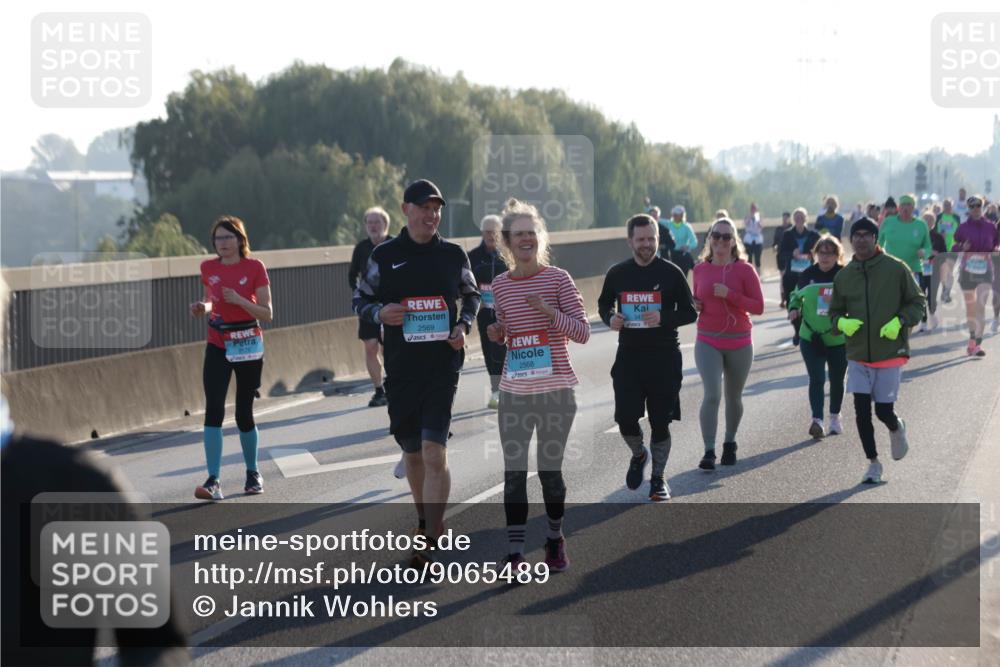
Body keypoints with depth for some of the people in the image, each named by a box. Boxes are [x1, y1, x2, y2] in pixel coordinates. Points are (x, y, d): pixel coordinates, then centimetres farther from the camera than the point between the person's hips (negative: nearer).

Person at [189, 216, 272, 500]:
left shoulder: (254, 267, -6)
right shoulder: (208, 268, 5)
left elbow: (267, 313, -7)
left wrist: (239, 300, -21)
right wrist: (202, 307, -2)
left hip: (248, 345, -2)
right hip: (217, 345, 2)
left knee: (244, 413, 5)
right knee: (213, 410, -13)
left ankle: (253, 473, 27)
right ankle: (213, 481, -16)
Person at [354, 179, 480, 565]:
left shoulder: (453, 254, 5)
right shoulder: (385, 256, 3)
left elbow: (471, 296, 19)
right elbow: (360, 300, 10)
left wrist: (463, 326, -1)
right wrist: (379, 313, -12)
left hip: (443, 365, -2)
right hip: (401, 368, 2)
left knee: (434, 452, -13)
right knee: (412, 452, 13)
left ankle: (429, 545, -11)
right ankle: (426, 521, 35)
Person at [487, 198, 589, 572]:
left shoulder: (558, 279, -5)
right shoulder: (500, 285, 6)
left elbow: (582, 333, -8)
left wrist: (547, 310, -21)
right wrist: (496, 334, -3)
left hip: (555, 391, -3)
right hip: (514, 393, 3)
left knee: (550, 470, 7)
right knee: (514, 473, 0)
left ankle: (555, 542, 27)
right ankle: (515, 553, 4)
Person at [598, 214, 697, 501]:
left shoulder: (671, 273, -4)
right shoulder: (617, 273, 4)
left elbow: (690, 313, -1)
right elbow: (603, 304, 18)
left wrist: (663, 318, -20)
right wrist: (609, 319, -5)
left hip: (664, 358, -2)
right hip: (628, 356, 2)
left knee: (660, 422, 4)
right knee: (626, 419, -5)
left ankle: (658, 478, 21)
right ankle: (638, 455, 28)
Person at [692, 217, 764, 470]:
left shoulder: (744, 270, -6)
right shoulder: (700, 270, 2)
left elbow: (758, 306, -9)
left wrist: (730, 294, -20)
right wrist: (695, 305, -4)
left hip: (739, 343, 0)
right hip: (707, 343, 0)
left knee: (733, 398, 13)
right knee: (712, 395, -16)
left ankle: (730, 444, 34)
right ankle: (709, 451, -11)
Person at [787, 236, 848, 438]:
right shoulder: (807, 275, 0)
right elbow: (796, 295, 17)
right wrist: (793, 308, -4)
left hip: (838, 338, -1)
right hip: (811, 337, 1)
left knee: (837, 380, 14)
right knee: (816, 379, -11)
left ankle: (835, 418, 32)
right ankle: (817, 420, -16)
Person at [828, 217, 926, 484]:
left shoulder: (896, 269, -5)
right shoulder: (844, 275, 4)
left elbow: (916, 303, 1)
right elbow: (835, 312, 13)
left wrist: (899, 321, -17)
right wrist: (842, 323, -10)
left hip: (890, 353, -3)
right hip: (858, 355, 3)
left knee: (884, 411, 0)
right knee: (861, 411, -3)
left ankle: (896, 429, 36)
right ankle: (873, 463, 13)